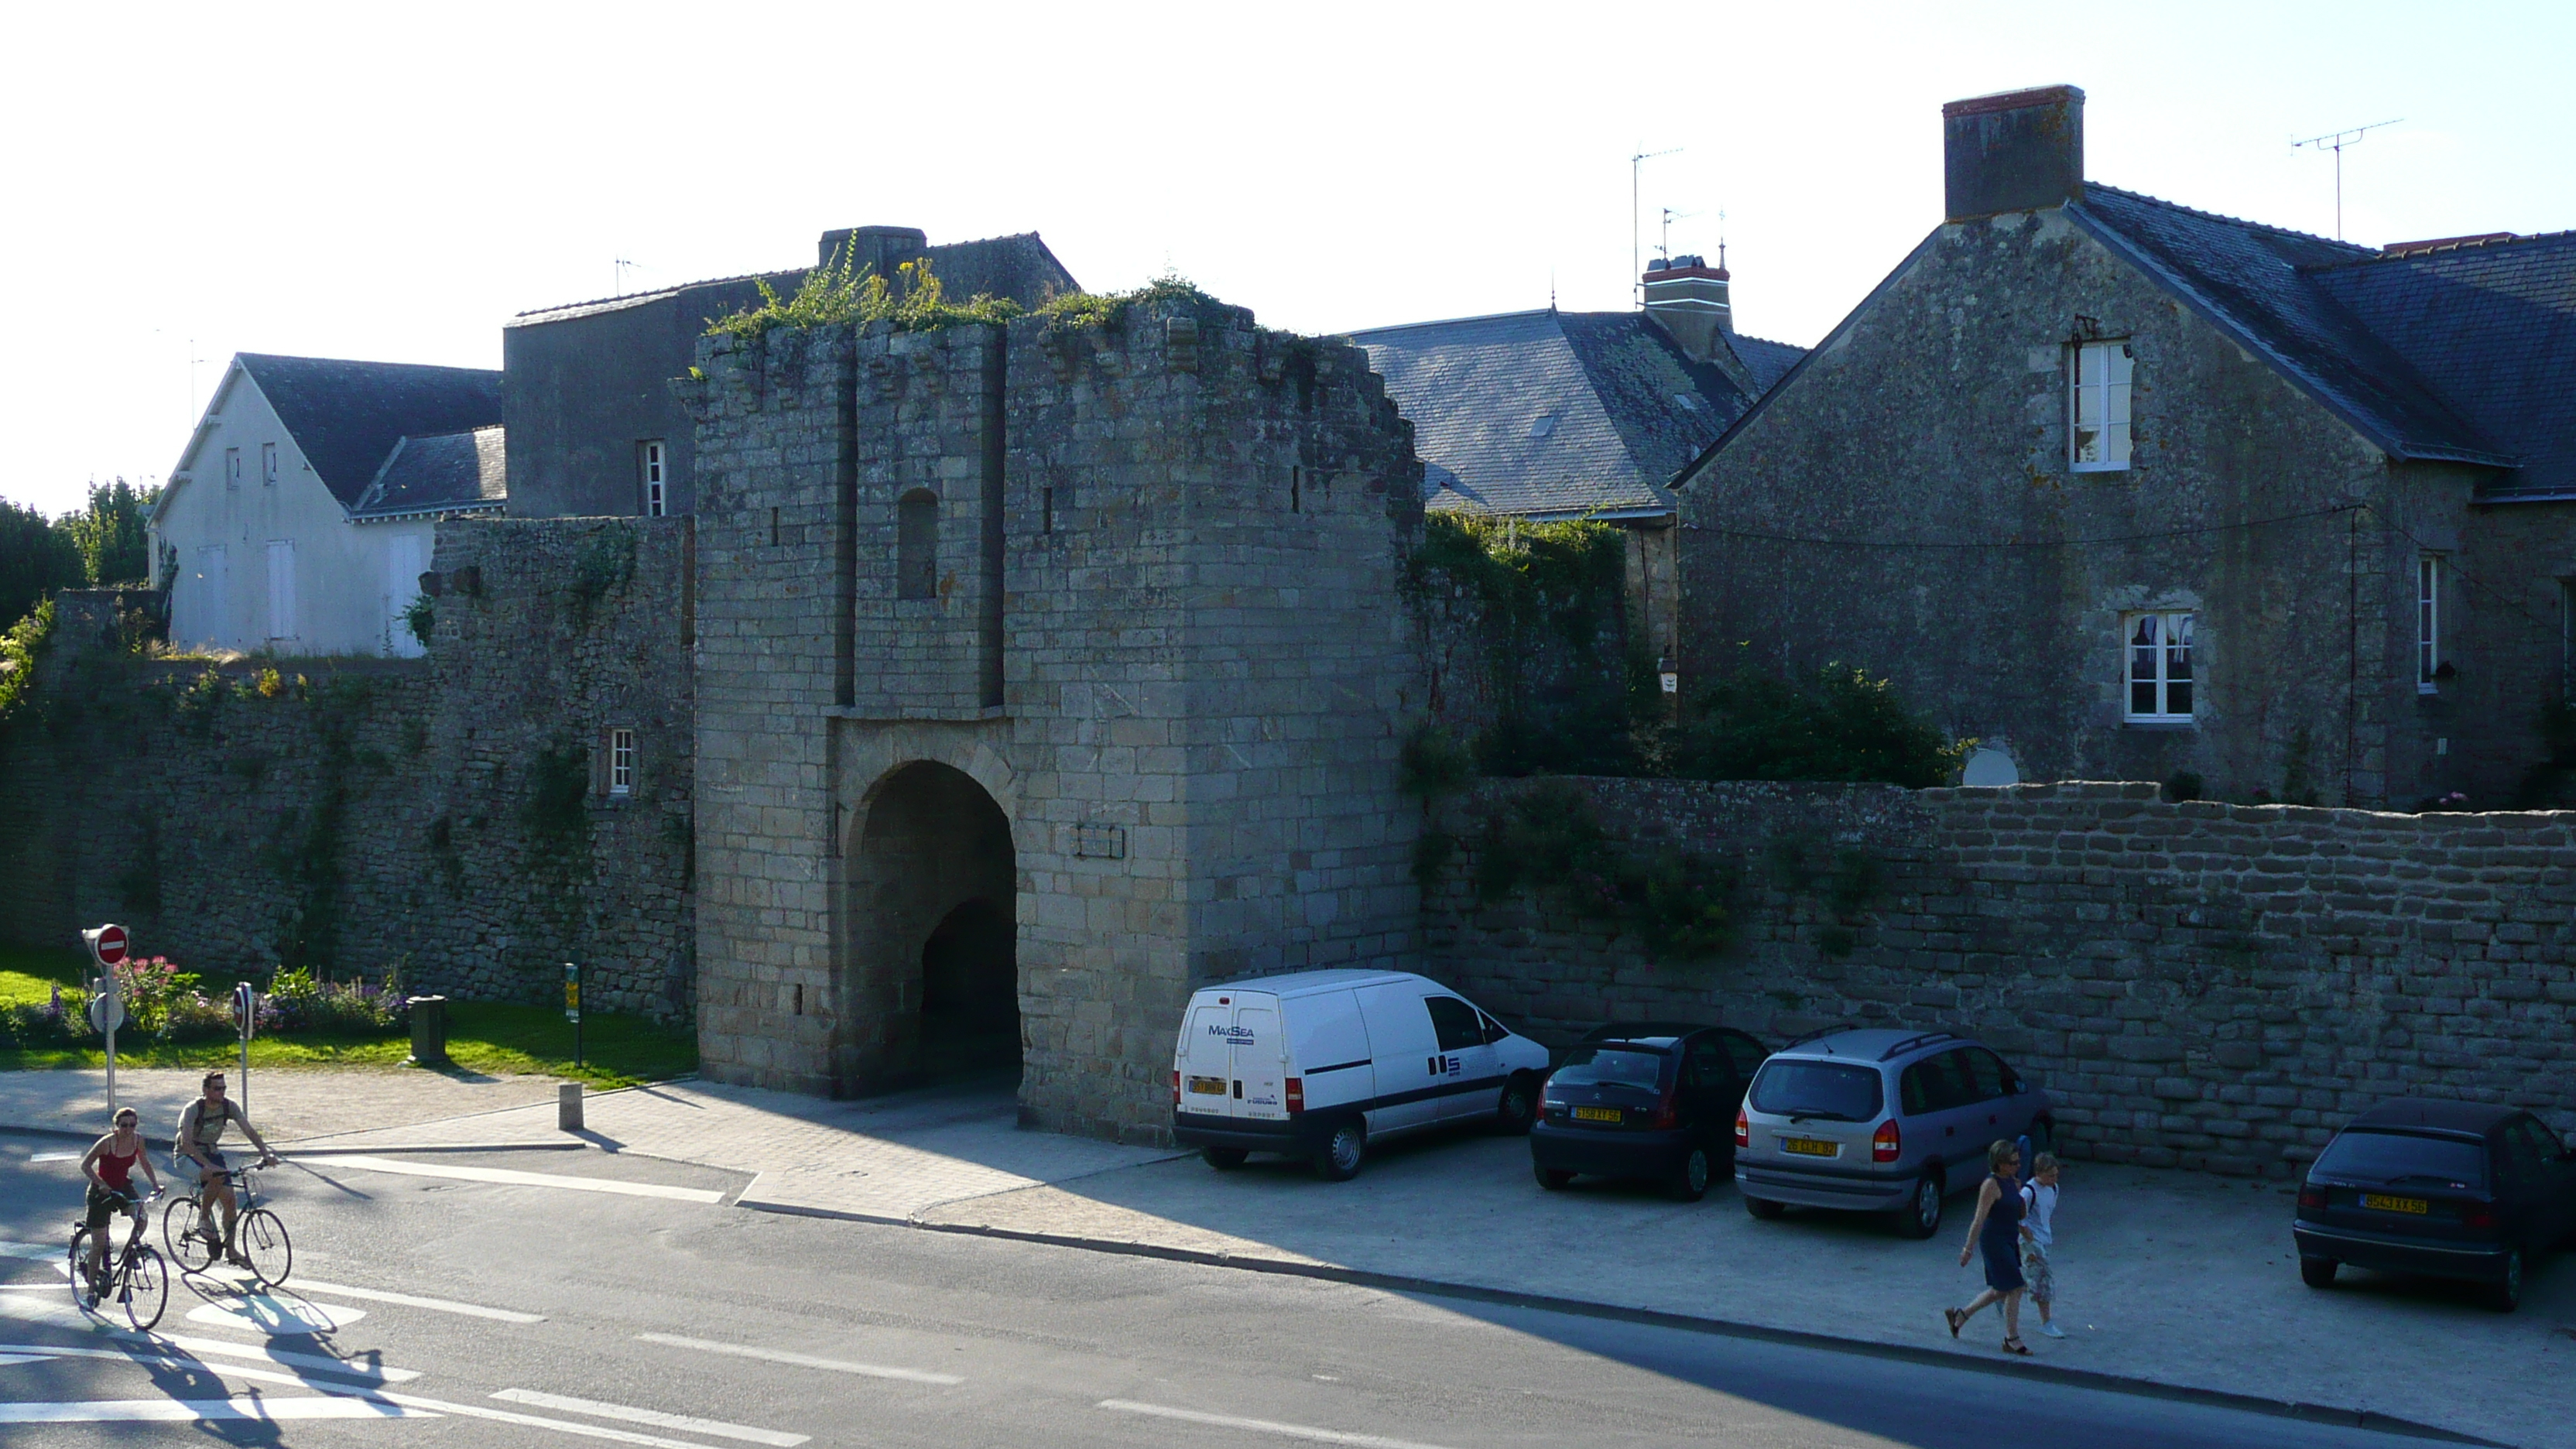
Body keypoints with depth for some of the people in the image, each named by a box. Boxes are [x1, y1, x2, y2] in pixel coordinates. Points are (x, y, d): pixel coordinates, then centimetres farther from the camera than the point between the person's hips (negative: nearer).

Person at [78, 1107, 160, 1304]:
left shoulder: (138, 1140, -9)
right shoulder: (107, 1143, -23)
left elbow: (144, 1163, 7)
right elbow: (85, 1165, -19)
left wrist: (155, 1184, -4)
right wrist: (100, 1183, -34)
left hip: (123, 1187, 4)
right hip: (102, 1192, -4)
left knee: (141, 1219, -25)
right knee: (99, 1244, -1)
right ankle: (92, 1289, 14)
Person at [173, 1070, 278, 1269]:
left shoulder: (229, 1106, -11)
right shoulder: (193, 1109, -26)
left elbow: (249, 1131, -12)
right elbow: (186, 1142, -35)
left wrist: (266, 1154, -27)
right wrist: (208, 1165, -46)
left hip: (210, 1152, 6)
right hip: (186, 1156, -5)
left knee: (229, 1199, -7)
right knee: (216, 1176, -35)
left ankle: (230, 1250, 5)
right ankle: (203, 1220, -13)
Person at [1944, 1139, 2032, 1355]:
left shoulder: (2014, 1183, 9)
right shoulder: (1991, 1185, -17)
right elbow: (1980, 1220, -18)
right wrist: (1968, 1249, -18)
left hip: (2010, 1242, 9)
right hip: (1995, 1241, -9)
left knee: (2000, 1291, 15)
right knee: (2014, 1289, -7)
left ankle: (1960, 1315, 30)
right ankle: (2012, 1339, 3)